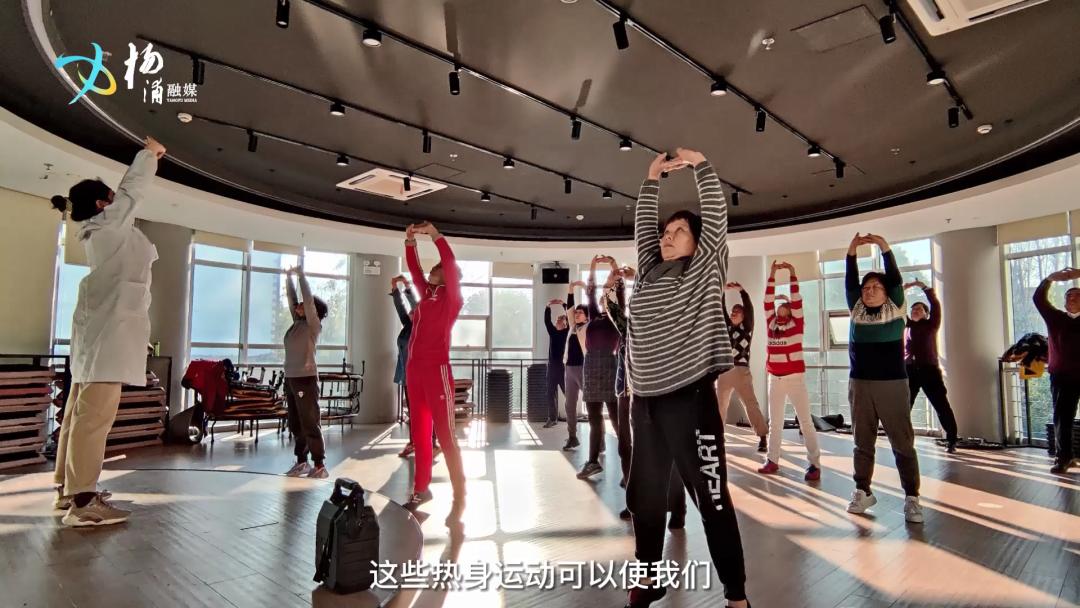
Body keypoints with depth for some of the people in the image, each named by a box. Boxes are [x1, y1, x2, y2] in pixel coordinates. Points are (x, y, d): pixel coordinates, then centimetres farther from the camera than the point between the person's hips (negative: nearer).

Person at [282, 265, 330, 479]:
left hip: (306, 378, -8)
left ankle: (319, 466, -4)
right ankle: (301, 462, 20)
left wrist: (302, 276, -6)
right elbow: (292, 299, 17)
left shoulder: (314, 325, -5)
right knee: (295, 424, 11)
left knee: (311, 423, -7)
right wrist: (289, 278, 12)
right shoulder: (297, 323, 13)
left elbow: (309, 299, -11)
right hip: (291, 378, 8)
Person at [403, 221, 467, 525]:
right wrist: (410, 242, 11)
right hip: (414, 370, 7)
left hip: (436, 370, -7)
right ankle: (421, 488, 25)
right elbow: (414, 268, 22)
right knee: (419, 433, 14)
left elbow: (450, 263, -11)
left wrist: (435, 234, -7)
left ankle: (459, 499, -2)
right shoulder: (427, 293, 18)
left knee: (445, 436, -7)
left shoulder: (452, 297, 0)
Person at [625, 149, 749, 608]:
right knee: (643, 496, 16)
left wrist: (700, 165, 1)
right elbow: (642, 223, 20)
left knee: (712, 498, 0)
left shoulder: (704, 270, 2)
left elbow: (716, 216, -2)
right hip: (645, 401, 6)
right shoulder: (649, 270, 15)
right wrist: (652, 179, 15)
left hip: (690, 398, -6)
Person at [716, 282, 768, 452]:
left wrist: (741, 290, -10)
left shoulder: (747, 327, 5)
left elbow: (749, 308, -5)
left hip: (741, 371, -4)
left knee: (751, 404, -6)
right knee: (720, 405, 9)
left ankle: (763, 437, -4)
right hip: (724, 371, 4)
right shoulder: (728, 327, 15)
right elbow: (721, 310, 9)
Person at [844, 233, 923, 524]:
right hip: (859, 384, 3)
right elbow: (850, 283, 1)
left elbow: (896, 279, -8)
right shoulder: (856, 311, 9)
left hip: (892, 384, -3)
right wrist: (852, 253, -8)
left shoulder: (896, 309, 3)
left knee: (902, 442, 0)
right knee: (863, 442, 9)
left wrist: (885, 248, -16)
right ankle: (863, 492, 18)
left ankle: (911, 498, 7)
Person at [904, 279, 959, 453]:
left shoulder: (932, 324, 7)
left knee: (942, 406, -2)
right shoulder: (908, 325, 14)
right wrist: (901, 291, 0)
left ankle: (951, 441, 6)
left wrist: (924, 287, -6)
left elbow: (936, 305, -4)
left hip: (929, 370, -3)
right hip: (909, 370, 3)